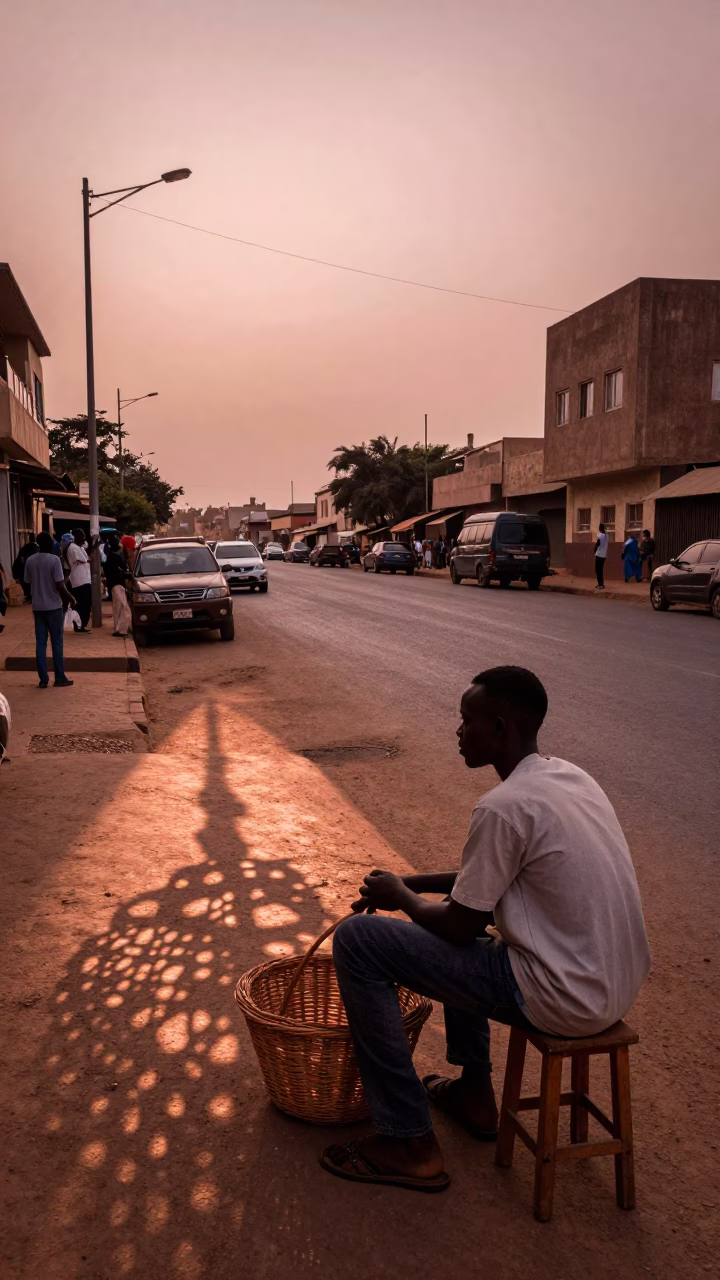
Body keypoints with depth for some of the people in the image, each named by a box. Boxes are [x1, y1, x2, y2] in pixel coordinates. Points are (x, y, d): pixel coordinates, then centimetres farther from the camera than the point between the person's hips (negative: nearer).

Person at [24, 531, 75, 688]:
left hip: (37, 607, 5)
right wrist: (70, 598, -1)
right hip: (53, 606, -5)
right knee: (56, 642, 2)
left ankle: (43, 679, 6)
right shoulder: (54, 559, -13)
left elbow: (28, 583, 8)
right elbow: (60, 585, -16)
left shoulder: (30, 561, 3)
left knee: (40, 643, 6)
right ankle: (60, 678, 6)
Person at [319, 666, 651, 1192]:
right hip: (616, 984, 9)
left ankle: (409, 1144, 3)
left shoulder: (505, 806, -21)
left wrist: (400, 898, 7)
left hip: (564, 999, -9)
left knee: (357, 940, -7)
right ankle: (474, 1093, 35)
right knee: (469, 890, 31)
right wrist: (411, 882, 16)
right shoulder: (570, 776, 7)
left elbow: (460, 927, -12)